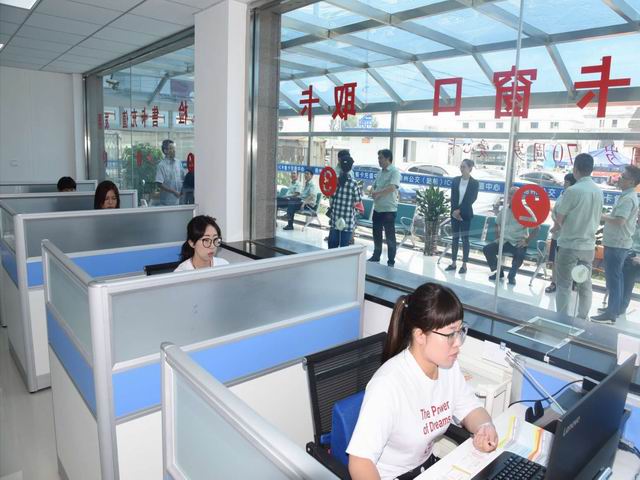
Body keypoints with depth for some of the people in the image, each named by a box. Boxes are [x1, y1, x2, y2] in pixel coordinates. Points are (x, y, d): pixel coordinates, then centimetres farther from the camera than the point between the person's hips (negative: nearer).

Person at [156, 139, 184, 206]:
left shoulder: (178, 163, 8)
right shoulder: (161, 165, -9)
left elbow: (183, 179, 16)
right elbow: (159, 184, -14)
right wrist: (174, 192, -17)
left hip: (179, 200, 5)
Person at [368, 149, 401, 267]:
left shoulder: (395, 171, -12)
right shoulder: (380, 172, 12)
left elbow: (392, 188, -25)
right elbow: (373, 186, 15)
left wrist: (377, 193, -17)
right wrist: (373, 193, -7)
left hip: (389, 210, -7)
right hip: (377, 208, 8)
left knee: (390, 237, 2)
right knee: (376, 235, 17)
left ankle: (391, 261, 11)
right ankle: (376, 256, 31)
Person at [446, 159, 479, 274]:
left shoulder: (475, 183, -5)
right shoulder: (456, 180, 5)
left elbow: (471, 200, -9)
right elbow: (452, 197, 2)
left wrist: (459, 210, -14)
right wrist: (454, 211, -9)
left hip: (466, 214, -3)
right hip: (455, 213, 4)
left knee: (465, 239, 0)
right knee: (455, 238, 8)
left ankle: (464, 265, 6)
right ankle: (453, 263, 15)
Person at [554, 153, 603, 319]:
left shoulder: (572, 190, -16)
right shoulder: (599, 191, 5)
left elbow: (559, 219, -10)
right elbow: (597, 219, 15)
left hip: (569, 245, -6)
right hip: (589, 245, 6)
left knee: (564, 286, 1)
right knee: (585, 286, 13)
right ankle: (582, 320, 21)